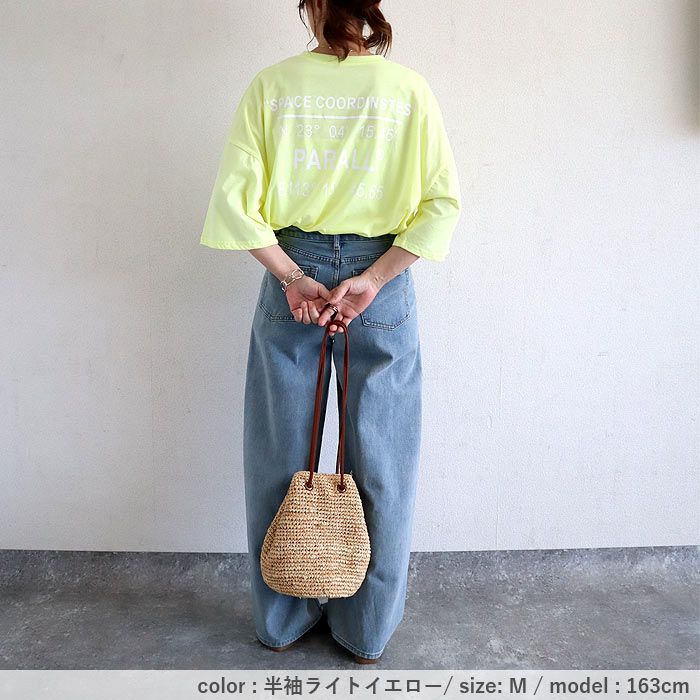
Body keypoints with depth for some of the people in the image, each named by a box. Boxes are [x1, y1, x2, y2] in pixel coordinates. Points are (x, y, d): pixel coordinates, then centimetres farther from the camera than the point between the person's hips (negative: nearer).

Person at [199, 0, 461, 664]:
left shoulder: (271, 84, 1)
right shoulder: (409, 88, 1)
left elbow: (233, 199, -6)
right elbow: (443, 202, -7)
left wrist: (291, 276, -5)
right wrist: (371, 279, -10)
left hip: (291, 275, 1)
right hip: (382, 284, 0)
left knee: (280, 459, 13)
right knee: (380, 465, 10)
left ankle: (282, 619, 30)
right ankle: (367, 631, 26)